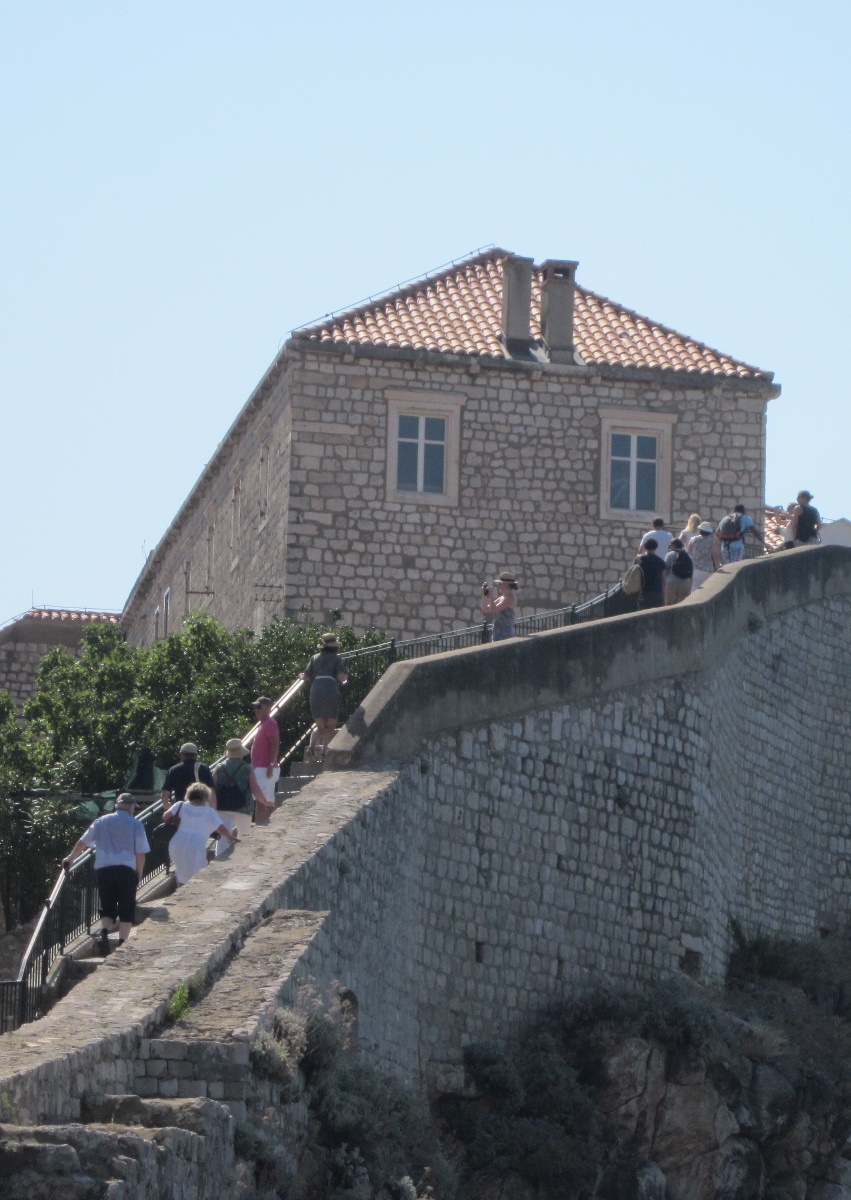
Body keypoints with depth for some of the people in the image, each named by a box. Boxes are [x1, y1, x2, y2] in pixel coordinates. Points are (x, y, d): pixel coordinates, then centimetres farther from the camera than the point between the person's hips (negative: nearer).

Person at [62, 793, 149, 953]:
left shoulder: (101, 822, 12)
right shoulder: (135, 824, 3)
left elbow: (83, 842, 19)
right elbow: (141, 853, -1)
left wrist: (70, 858, 34)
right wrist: (139, 874, 11)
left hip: (103, 869, 3)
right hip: (126, 869, -3)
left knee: (107, 908, 11)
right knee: (126, 910, 5)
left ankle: (104, 932, -15)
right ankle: (122, 943, -5)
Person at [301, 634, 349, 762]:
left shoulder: (315, 658, 16)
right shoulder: (337, 659, 8)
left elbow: (306, 677, 13)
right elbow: (341, 677, -5)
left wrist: (301, 676, 36)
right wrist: (345, 678, 18)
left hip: (315, 690, 3)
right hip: (331, 691, -3)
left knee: (320, 726, 11)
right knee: (331, 726, 5)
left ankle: (312, 745, -16)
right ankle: (324, 750, -14)